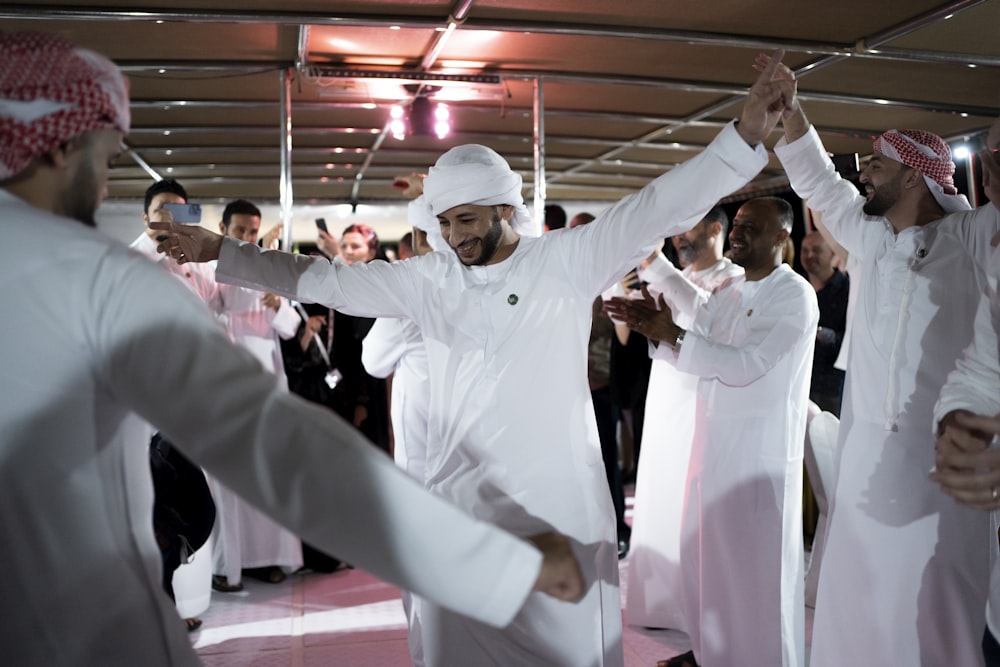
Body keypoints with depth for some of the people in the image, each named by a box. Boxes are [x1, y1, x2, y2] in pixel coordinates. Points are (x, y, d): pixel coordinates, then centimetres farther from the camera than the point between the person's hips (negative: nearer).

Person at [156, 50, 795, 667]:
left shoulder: (566, 261, -3)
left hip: (561, 507, -2)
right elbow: (326, 279, 11)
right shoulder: (429, 278, 5)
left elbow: (657, 208, -11)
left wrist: (745, 136, -21)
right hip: (459, 506, 3)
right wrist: (221, 252, 12)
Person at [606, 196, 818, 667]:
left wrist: (672, 335, -21)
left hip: (761, 449, -7)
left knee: (758, 564, 3)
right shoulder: (727, 291, 12)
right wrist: (656, 326, -9)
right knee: (705, 552, 16)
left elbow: (746, 364, -21)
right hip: (713, 440, 8)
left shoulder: (795, 296, -12)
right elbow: (689, 354, 10)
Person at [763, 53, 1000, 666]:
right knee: (856, 603, 12)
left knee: (935, 614, 2)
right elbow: (819, 182, 20)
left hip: (940, 457, -5)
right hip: (867, 449, 5)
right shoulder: (874, 239, 8)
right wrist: (789, 106, 15)